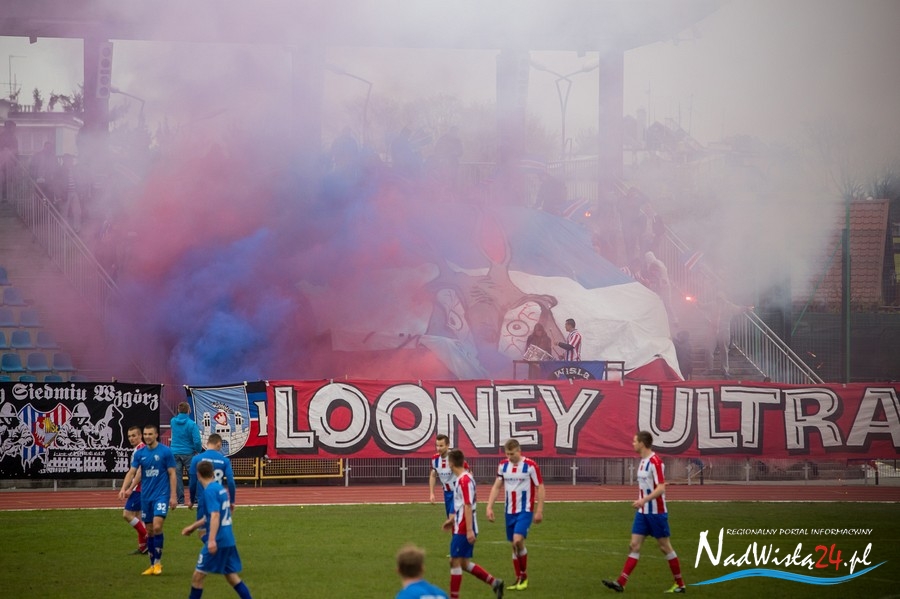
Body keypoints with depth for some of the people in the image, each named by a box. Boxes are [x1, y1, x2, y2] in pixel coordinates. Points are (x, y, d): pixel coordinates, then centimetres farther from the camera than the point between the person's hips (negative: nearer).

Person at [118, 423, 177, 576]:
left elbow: (172, 474, -3)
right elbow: (131, 472, 0)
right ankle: (153, 565, 16)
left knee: (157, 527, -17)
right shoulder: (139, 453, 5)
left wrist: (173, 496, -7)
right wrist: (124, 488, -17)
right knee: (149, 531, 7)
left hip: (161, 495, -4)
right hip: (146, 496, 4)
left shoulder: (165, 451, -5)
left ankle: (158, 562, -4)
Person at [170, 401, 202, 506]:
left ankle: (180, 500, 3)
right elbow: (197, 441, -15)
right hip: (188, 453, -3)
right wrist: (198, 450, 0)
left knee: (177, 477, 5)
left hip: (175, 453, 3)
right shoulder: (191, 424, -14)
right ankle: (194, 499, 6)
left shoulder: (173, 421, 0)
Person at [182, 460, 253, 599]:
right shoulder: (220, 488, 13)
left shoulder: (209, 491, -14)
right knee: (231, 576, 13)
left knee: (197, 577, 0)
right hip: (229, 540, 9)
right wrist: (193, 526, 35)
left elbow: (215, 515, -25)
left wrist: (212, 539, -31)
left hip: (218, 541, -9)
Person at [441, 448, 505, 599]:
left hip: (463, 530, -10)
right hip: (463, 528, 10)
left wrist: (469, 530, -24)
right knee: (464, 563, 13)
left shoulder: (464, 480, -17)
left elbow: (468, 506, -22)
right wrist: (452, 519, 29)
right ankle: (494, 583, 12)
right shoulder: (464, 478, 13)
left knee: (455, 561, -2)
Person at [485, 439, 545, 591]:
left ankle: (524, 576, -2)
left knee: (518, 540, -20)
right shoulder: (503, 465, 3)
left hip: (525, 511, -5)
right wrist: (489, 506, 0)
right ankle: (519, 579, 19)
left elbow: (540, 488, -7)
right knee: (514, 545, 8)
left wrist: (539, 511, -10)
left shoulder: (530, 465, -11)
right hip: (510, 511, 5)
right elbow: (496, 486, 9)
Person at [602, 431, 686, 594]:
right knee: (634, 545, 2)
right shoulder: (643, 461, 10)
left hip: (656, 512, -8)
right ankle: (621, 583, -2)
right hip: (643, 512, 8)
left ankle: (680, 584, 12)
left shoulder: (655, 462, -17)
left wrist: (644, 500, -33)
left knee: (665, 547, 1)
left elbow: (661, 488, -23)